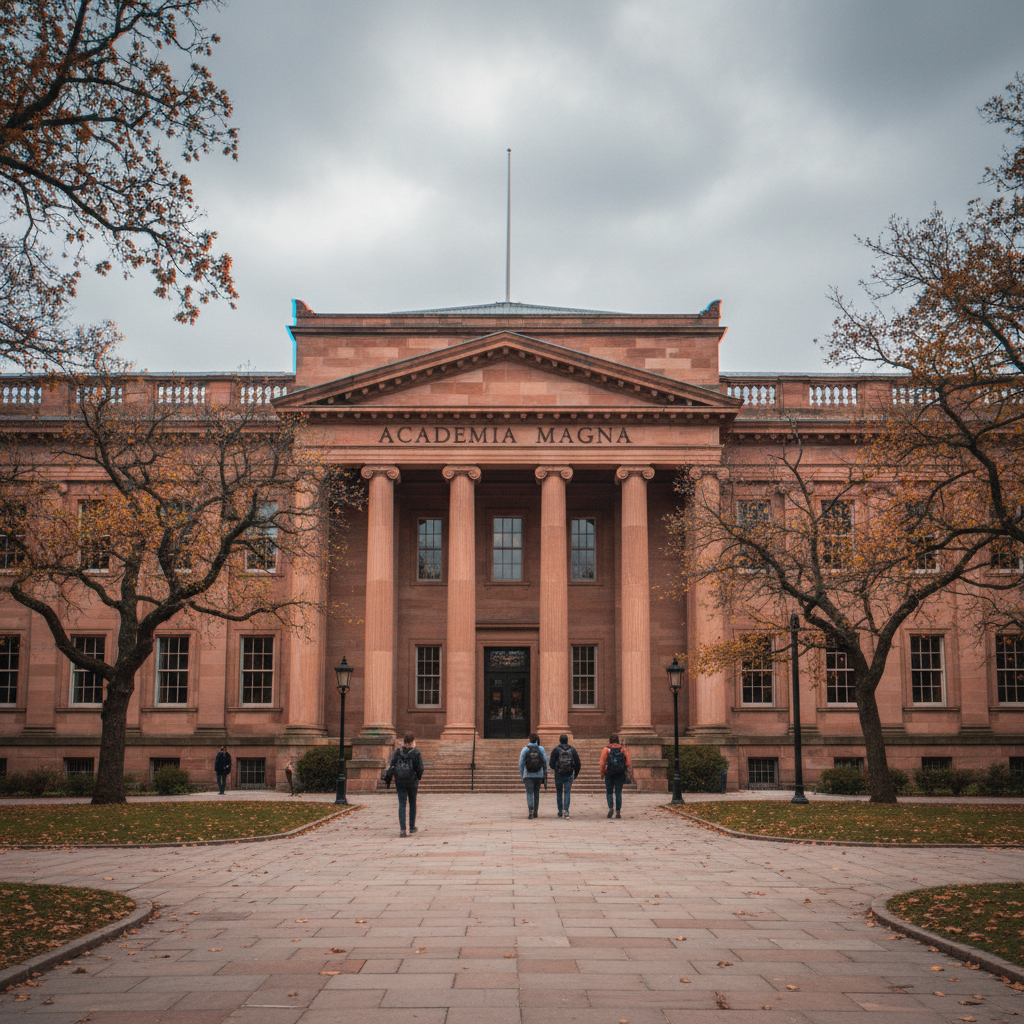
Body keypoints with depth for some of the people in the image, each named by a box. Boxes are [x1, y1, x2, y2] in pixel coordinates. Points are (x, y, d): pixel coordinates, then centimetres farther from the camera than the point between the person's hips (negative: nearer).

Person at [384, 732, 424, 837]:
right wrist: (418, 777, 13)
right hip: (412, 782, -1)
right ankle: (412, 827, 26)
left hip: (399, 782, 1)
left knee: (402, 804, 2)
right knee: (412, 803, 17)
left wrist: (387, 779, 2)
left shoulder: (397, 752, 0)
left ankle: (402, 830, -8)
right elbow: (420, 769, -7)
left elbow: (391, 766, -3)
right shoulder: (416, 753, -7)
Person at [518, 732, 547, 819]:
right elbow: (545, 762, -1)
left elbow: (521, 763, -6)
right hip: (538, 775, 2)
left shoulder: (525, 750, -6)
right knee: (536, 793, 16)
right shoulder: (541, 749, -2)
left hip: (528, 775, -2)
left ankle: (530, 812, -19)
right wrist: (545, 775, 9)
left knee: (529, 794, -2)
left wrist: (521, 776, 5)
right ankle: (535, 812, 18)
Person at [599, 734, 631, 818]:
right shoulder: (623, 749, 4)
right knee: (618, 793, 6)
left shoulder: (606, 749, -2)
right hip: (620, 774, 1)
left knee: (609, 792, 11)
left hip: (609, 774, -1)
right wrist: (626, 770, 13)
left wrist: (602, 774, 3)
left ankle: (610, 808, -8)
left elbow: (602, 763, -5)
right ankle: (618, 811, 2)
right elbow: (627, 762, 1)